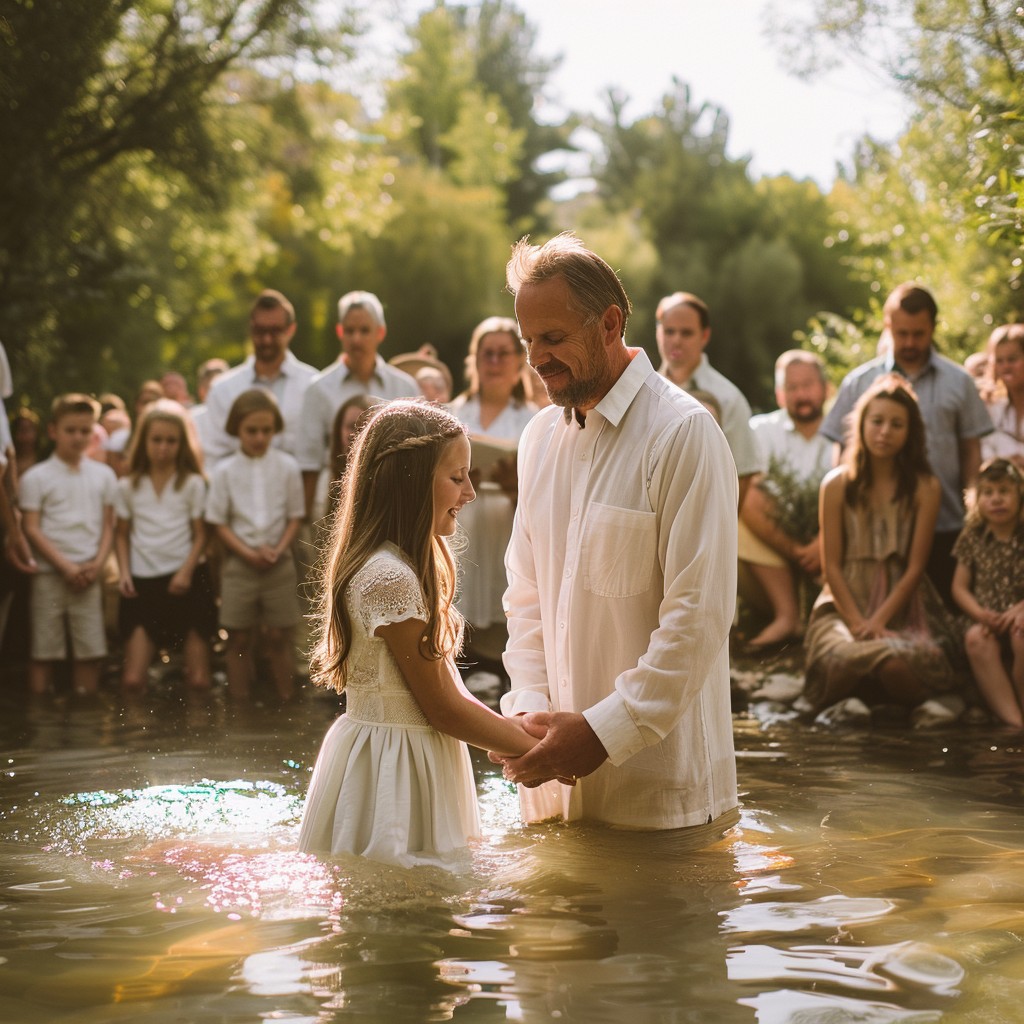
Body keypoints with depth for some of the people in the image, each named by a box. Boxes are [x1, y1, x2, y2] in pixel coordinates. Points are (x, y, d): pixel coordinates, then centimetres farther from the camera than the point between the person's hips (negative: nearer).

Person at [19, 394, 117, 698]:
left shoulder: (103, 475, 9)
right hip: (49, 573, -3)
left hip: (88, 575, 3)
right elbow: (31, 528, -5)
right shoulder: (36, 477, 0)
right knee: (43, 650, -1)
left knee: (90, 650, 2)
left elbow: (109, 525, 10)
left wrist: (97, 564, -5)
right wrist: (66, 567, -12)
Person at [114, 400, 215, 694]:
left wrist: (186, 571, -12)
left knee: (199, 681, -3)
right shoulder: (128, 486, 7)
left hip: (185, 581, -1)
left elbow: (200, 534, 3)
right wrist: (124, 572, -3)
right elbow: (122, 534, 12)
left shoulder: (193, 484, 3)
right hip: (142, 582, 1)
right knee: (132, 680, -7)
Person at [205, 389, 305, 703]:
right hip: (239, 562, 0)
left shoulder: (287, 467, -2)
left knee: (279, 637, 5)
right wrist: (249, 553, -12)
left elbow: (294, 516, 3)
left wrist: (278, 549, -12)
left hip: (279, 562, 0)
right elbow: (219, 523, -2)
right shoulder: (225, 470, -3)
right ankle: (239, 702, 15)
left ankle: (287, 701, 14)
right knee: (239, 639, 6)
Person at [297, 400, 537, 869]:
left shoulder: (405, 567, 11)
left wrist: (520, 729, 3)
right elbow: (443, 708, -17)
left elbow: (447, 687, 12)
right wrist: (540, 748, -9)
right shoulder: (389, 578, -21)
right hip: (393, 773, -10)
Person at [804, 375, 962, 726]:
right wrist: (857, 622, -11)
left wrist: (878, 621, -13)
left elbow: (915, 567, -2)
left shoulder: (925, 488, 2)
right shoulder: (837, 485, 3)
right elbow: (831, 565, 1)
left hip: (903, 606, 0)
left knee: (898, 662, -36)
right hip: (845, 605, 0)